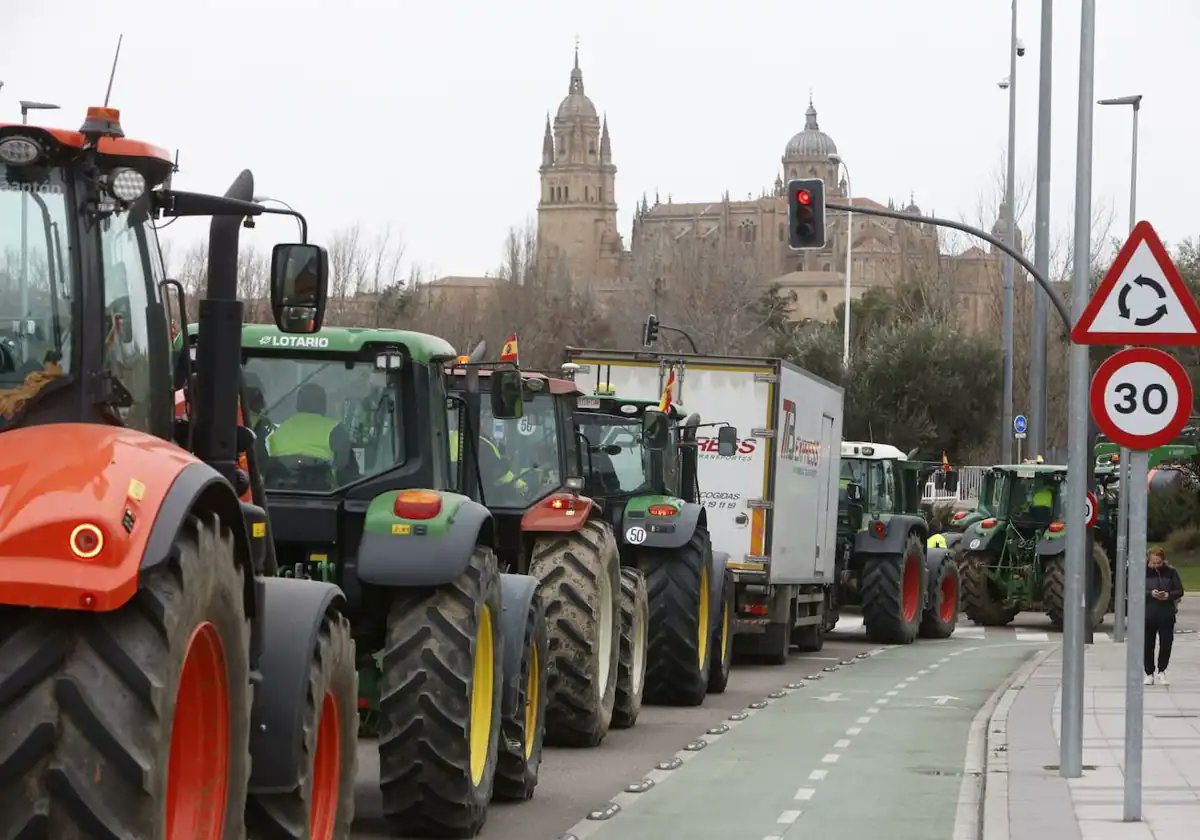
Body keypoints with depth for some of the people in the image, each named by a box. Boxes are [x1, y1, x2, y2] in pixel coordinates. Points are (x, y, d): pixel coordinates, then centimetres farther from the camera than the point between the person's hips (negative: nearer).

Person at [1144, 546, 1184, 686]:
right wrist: (1150, 594, -19)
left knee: (1166, 644, 1)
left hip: (1166, 616, 1)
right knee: (1148, 646, 3)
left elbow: (1179, 591, 6)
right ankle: (1149, 673, 16)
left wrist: (1169, 595, -14)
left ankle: (1161, 672, 18)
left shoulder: (1171, 572, 3)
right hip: (1147, 615, -1)